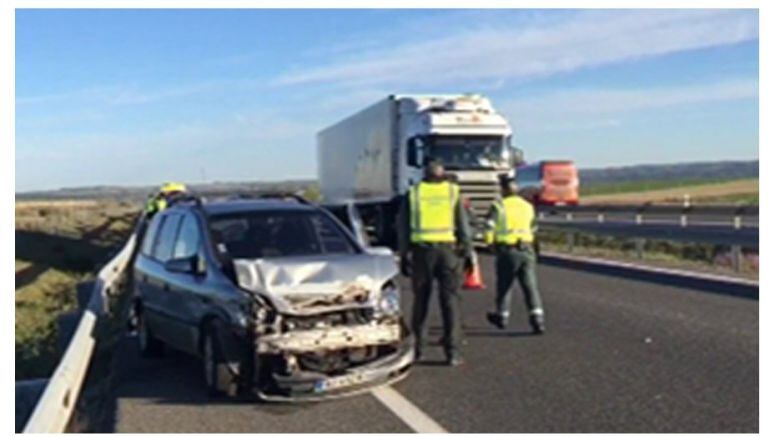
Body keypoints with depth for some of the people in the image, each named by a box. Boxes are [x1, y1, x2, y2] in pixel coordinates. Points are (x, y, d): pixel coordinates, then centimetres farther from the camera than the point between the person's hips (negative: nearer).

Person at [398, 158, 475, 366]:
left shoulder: (413, 193, 7)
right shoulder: (453, 191, 5)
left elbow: (403, 228, 5)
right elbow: (463, 226, 2)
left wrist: (404, 256, 9)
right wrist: (468, 253, 5)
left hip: (421, 250, 1)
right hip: (448, 250, -1)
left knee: (420, 300, 11)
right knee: (450, 300, 1)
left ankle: (416, 348, 15)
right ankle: (452, 352, -2)